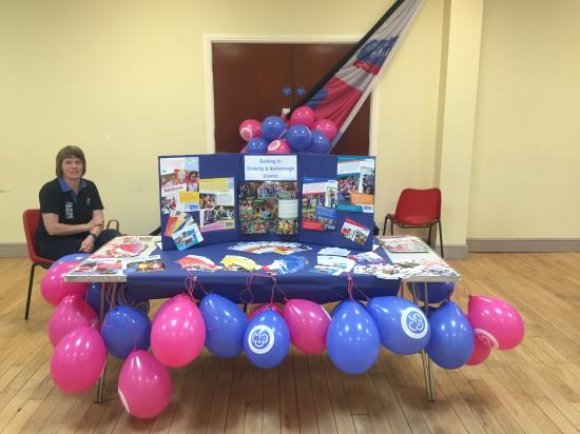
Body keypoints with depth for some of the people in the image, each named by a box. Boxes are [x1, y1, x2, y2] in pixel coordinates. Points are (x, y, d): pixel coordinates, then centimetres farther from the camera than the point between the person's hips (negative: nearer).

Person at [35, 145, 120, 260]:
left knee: (114, 236, -24)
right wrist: (86, 226, -13)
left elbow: (99, 219, -5)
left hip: (82, 238, 5)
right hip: (53, 243, -5)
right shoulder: (49, 190, -11)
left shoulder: (90, 187, 3)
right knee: (91, 251, -33)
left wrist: (91, 237, -27)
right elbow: (52, 228, -19)